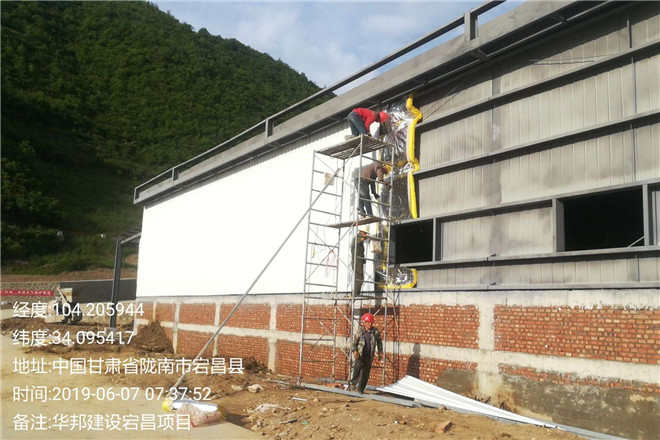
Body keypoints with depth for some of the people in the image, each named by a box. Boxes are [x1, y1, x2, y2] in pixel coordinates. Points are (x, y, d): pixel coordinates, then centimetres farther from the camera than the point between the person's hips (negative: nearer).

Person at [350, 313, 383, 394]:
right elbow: (354, 342, 2)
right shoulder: (360, 332, -4)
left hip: (369, 356, 2)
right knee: (358, 366, -28)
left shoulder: (375, 332, 1)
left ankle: (361, 389, 17)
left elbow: (379, 342, 13)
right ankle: (354, 382, -12)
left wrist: (380, 352, 12)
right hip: (360, 354, -2)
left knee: (366, 373, 4)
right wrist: (354, 351, -12)